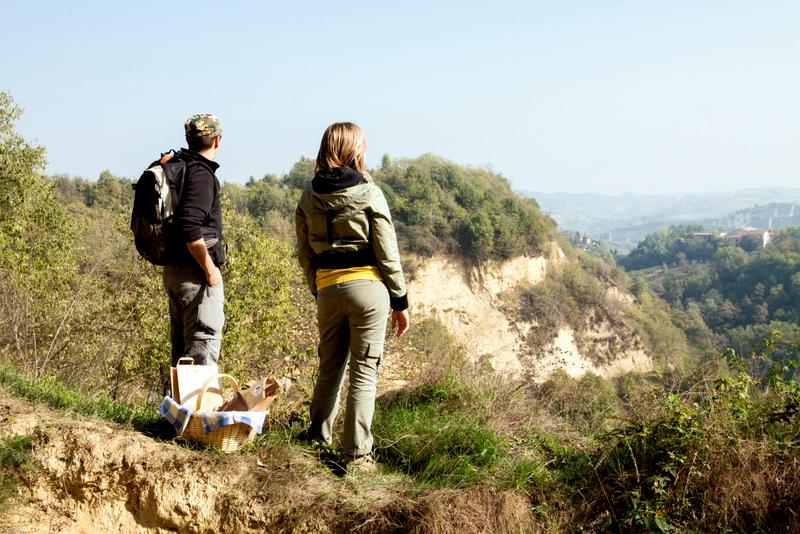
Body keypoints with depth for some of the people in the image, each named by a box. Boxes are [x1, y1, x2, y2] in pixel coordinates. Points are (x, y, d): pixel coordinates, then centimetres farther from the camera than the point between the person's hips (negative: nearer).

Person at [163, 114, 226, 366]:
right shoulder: (201, 174, -15)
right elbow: (190, 228, -25)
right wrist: (210, 269, -17)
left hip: (174, 269, 9)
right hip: (195, 273, -9)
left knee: (181, 344, 16)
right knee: (204, 345, -7)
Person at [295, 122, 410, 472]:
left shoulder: (308, 198, 4)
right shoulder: (369, 194, -8)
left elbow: (305, 255, 9)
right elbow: (387, 253, -7)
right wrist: (401, 301, 1)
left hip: (328, 289, 4)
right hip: (368, 286, -4)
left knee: (330, 366, 19)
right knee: (365, 371, 1)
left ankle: (319, 436, 31)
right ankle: (357, 453, 2)